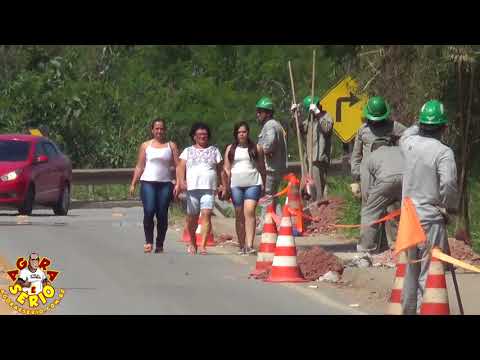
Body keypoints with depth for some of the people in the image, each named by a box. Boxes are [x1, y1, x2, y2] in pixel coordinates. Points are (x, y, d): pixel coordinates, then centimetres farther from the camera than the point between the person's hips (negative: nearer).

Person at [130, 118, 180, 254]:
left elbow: (178, 165, 3)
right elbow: (139, 166, 12)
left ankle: (160, 245, 7)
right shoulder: (146, 146, 13)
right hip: (148, 182, 0)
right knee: (149, 211, -16)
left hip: (165, 183, 0)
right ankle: (148, 241, -6)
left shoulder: (171, 146, 11)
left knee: (162, 214, -2)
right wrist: (133, 184, 4)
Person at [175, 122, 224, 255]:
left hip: (209, 189, -1)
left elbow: (220, 170, 15)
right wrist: (181, 181, -13)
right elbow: (181, 167, 4)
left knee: (206, 215, -16)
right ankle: (192, 243, 26)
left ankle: (203, 245, -21)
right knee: (192, 217, 5)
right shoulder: (188, 151, 14)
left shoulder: (214, 151, 16)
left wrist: (221, 185, 4)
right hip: (192, 188, 1)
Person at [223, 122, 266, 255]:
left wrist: (263, 185, 5)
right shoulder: (230, 149, 13)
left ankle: (249, 245, -24)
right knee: (239, 215, 4)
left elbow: (262, 168, 11)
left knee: (249, 212, -16)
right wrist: (226, 186, 2)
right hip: (236, 185, 2)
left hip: (253, 184, -2)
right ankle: (242, 246, 11)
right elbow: (227, 169, 11)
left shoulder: (256, 148, 9)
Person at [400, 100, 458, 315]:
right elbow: (448, 183, -26)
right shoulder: (443, 152, -15)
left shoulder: (410, 143, 2)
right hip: (431, 217, -6)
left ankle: (408, 309, 30)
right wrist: (451, 207, -11)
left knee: (411, 268, 19)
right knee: (429, 272, -4)